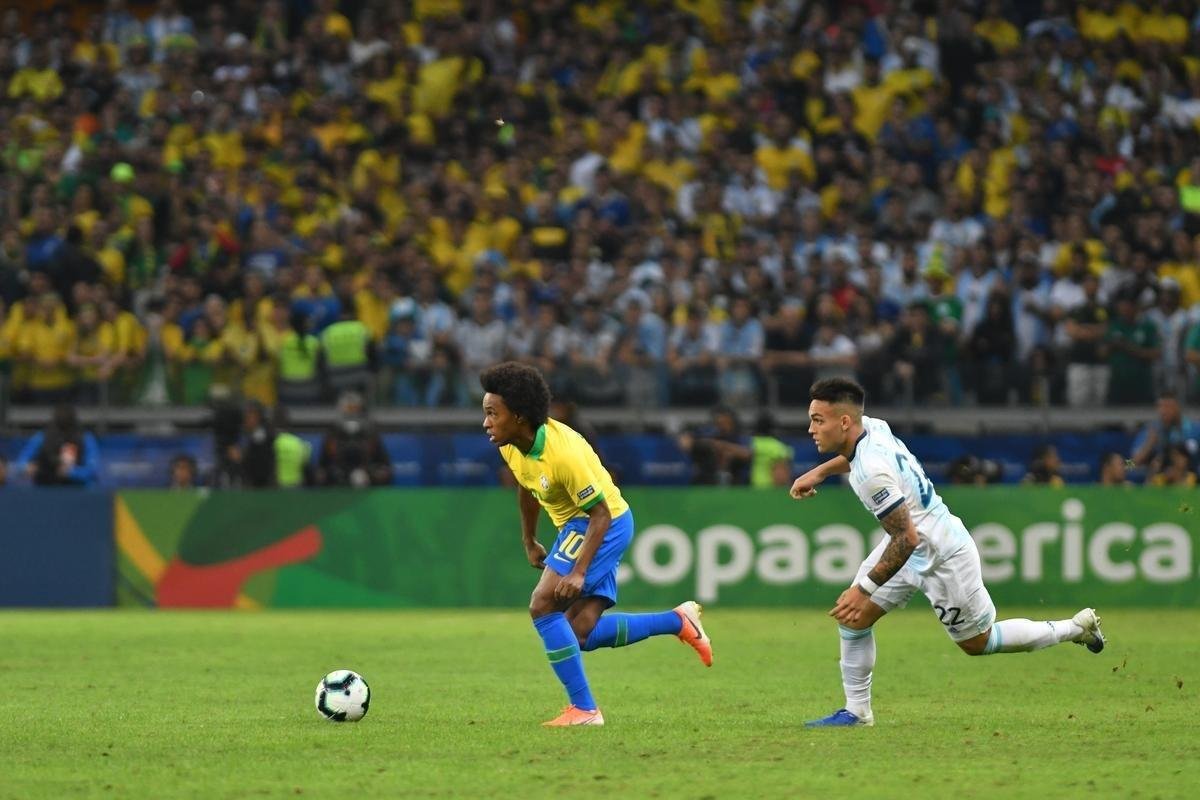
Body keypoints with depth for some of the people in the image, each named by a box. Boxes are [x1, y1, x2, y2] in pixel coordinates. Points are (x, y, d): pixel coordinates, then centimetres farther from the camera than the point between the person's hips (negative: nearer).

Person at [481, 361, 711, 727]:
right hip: (576, 525, 9)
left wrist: (579, 572, -33)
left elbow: (600, 512, -26)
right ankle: (678, 621, 17)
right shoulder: (510, 446, -5)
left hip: (605, 523, -9)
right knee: (580, 634, 4)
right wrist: (529, 542, 24)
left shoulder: (563, 452, -30)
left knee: (543, 606, -18)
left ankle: (583, 709, -13)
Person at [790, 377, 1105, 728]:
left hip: (943, 557, -9)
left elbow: (907, 538, -33)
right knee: (853, 617, 2)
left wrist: (865, 589, -29)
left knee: (978, 643, 11)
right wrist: (820, 472, 15)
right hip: (916, 542, 9)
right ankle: (857, 711, 13)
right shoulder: (872, 426, -8)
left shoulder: (872, 473, -35)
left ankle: (1075, 627, 26)